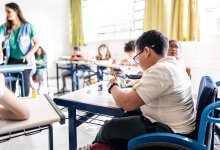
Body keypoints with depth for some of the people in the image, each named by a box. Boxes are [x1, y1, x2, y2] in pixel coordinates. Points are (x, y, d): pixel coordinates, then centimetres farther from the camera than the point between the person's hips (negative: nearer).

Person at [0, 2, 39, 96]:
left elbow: (36, 43, -5)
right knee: (10, 84, 6)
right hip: (11, 60, 3)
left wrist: (28, 56, -18)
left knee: (24, 84, 0)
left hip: (24, 61, -3)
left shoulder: (27, 26, -6)